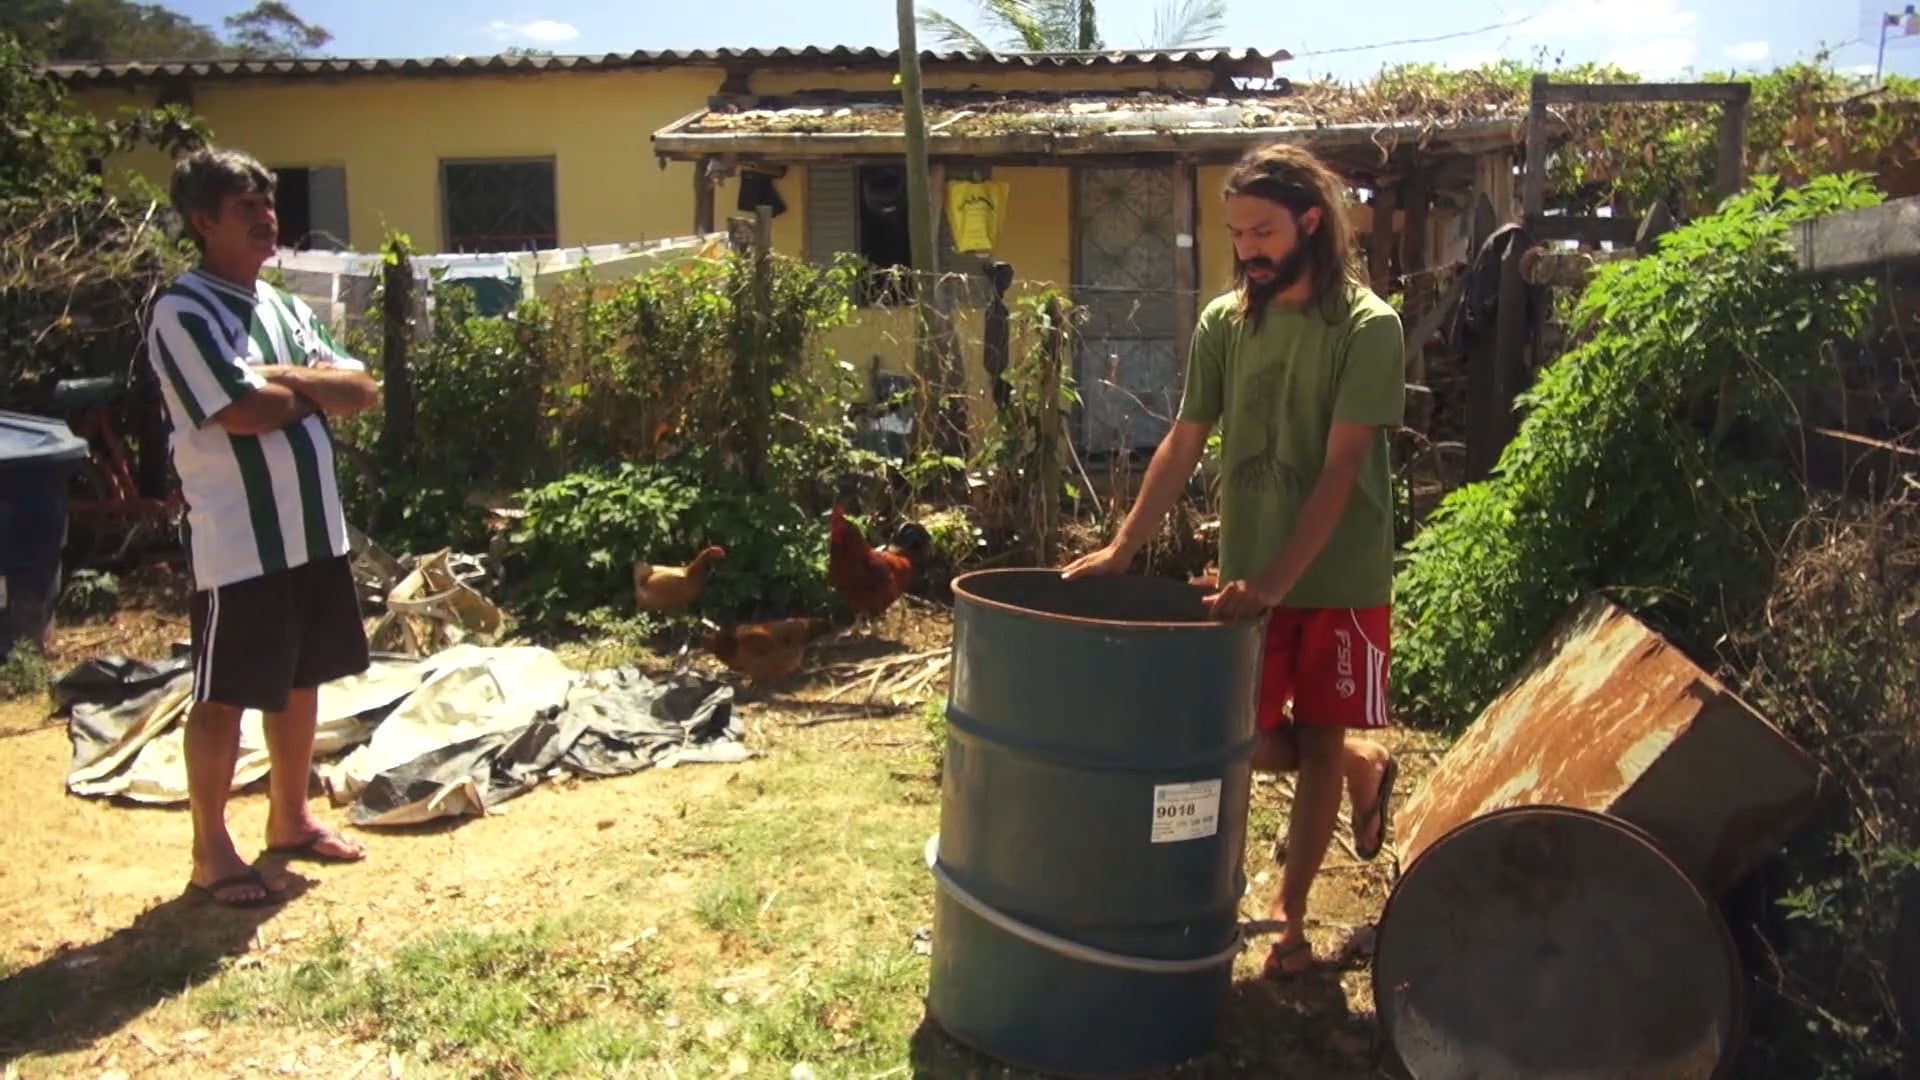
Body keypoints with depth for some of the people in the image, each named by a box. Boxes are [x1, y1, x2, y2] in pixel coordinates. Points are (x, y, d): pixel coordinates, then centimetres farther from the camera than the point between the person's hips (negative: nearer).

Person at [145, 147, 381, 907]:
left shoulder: (281, 305, 12)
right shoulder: (182, 312, -13)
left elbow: (362, 390, 5)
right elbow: (246, 411, -24)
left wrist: (288, 379, -12)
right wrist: (317, 387, -5)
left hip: (314, 530, 8)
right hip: (237, 543, -8)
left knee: (301, 680, 17)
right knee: (224, 695, 3)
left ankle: (290, 819, 33)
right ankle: (211, 852, 16)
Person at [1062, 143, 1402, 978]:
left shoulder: (1369, 328, -13)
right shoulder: (1223, 323, 1)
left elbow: (1339, 471, -19)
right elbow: (1183, 445, 3)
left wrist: (1275, 581, -26)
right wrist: (1121, 548, -5)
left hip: (1339, 580, -4)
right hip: (1247, 573, 4)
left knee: (1318, 745, 6)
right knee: (1247, 739, 9)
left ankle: (1288, 913, 23)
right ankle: (1362, 769, 40)